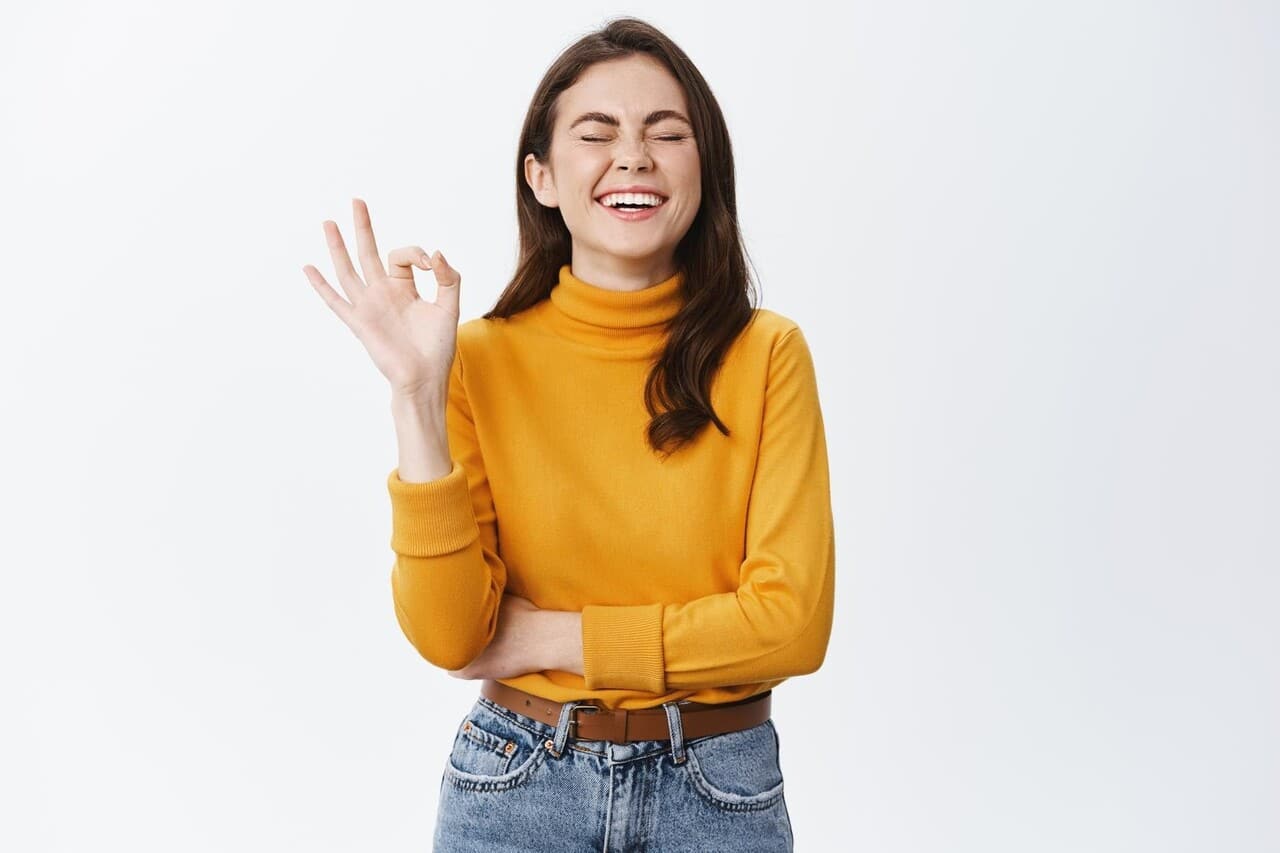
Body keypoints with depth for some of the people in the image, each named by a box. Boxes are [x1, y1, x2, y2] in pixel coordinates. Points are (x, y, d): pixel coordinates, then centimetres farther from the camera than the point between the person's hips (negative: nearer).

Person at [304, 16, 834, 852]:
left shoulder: (765, 354, -7)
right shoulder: (483, 359, -6)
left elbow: (792, 621, -13)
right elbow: (447, 632, -13)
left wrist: (548, 637, -12)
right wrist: (417, 392, -20)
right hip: (516, 785, 0)